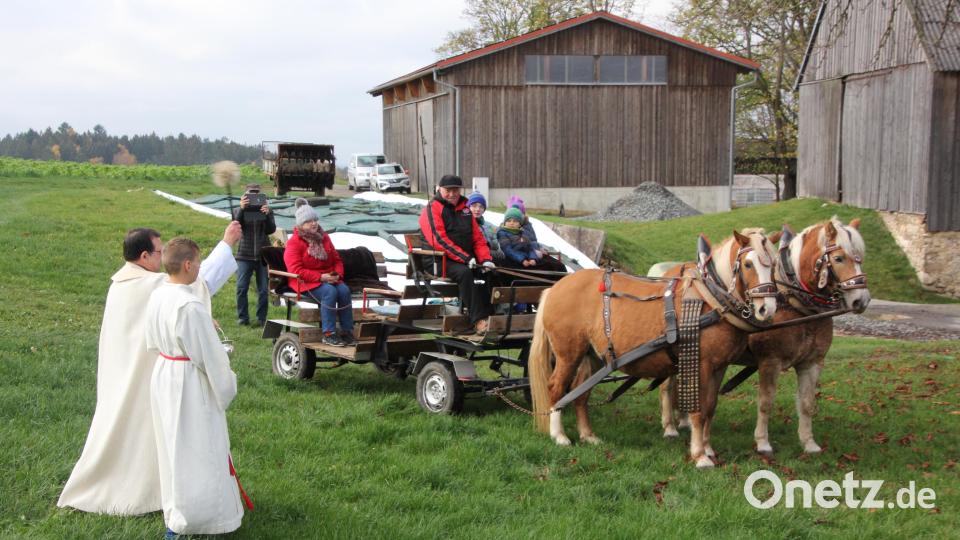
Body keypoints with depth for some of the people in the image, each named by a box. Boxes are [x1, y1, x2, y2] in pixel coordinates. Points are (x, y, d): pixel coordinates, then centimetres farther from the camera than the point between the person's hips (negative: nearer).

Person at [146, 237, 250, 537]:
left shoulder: (157, 297, 0)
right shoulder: (191, 306, -25)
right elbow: (210, 355, -19)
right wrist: (225, 385, -5)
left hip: (163, 377, 8)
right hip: (190, 384, -8)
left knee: (173, 445, 20)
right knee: (195, 449, 4)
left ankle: (175, 510, 35)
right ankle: (181, 522, 10)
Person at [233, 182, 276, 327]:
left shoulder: (266, 211, 8)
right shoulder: (240, 211, 7)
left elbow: (271, 230, -4)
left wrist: (267, 214, -19)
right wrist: (241, 209, -23)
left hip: (263, 255, 0)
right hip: (245, 256, 0)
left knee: (263, 290, -1)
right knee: (241, 288, -5)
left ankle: (261, 318, 6)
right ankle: (242, 317, 3)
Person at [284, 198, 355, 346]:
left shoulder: (324, 237, 15)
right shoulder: (294, 242, -6)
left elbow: (337, 260, 19)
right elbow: (296, 270, -15)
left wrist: (338, 274, -4)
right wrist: (321, 277, -21)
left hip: (328, 278, 6)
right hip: (305, 282, -6)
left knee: (344, 290, -24)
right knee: (330, 292, -33)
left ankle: (347, 331, -20)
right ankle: (328, 334, -30)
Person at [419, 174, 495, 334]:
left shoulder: (464, 209, 20)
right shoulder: (432, 209, -1)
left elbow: (478, 237, 18)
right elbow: (438, 239, -14)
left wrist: (486, 259, -1)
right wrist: (465, 258, -20)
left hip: (468, 259, 6)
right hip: (443, 261, -6)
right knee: (465, 273, -34)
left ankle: (489, 316, -21)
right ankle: (479, 321, -38)